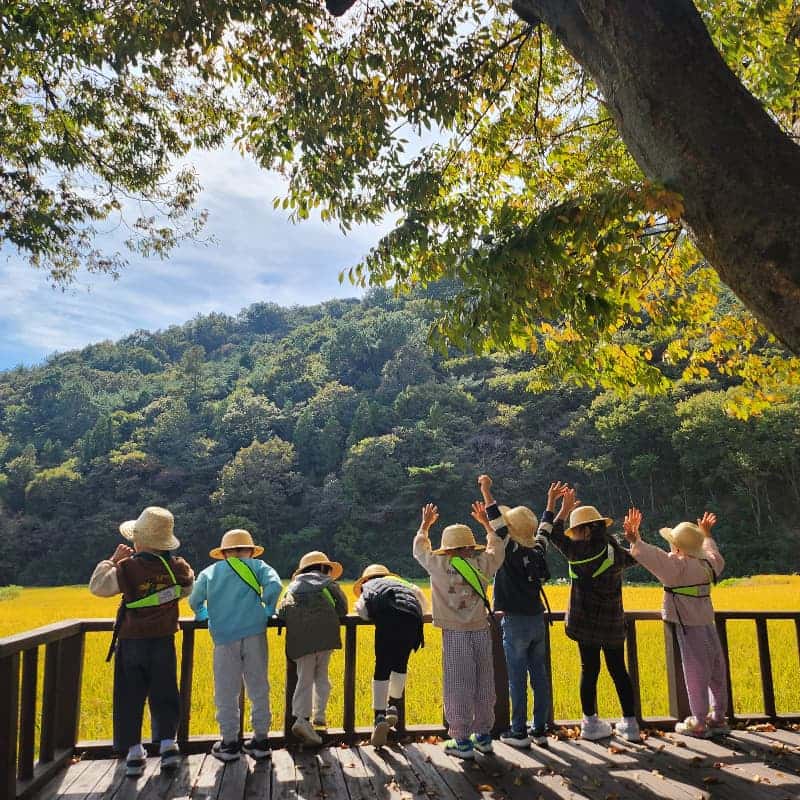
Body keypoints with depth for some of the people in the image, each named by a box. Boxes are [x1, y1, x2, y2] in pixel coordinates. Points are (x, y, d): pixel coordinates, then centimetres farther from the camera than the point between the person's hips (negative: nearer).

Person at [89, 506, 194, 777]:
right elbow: (187, 589, 14)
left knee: (130, 697, 9)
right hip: (164, 640, 2)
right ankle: (167, 743, 8)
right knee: (163, 694, 12)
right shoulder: (178, 567, -6)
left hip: (132, 642, -2)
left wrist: (112, 560, 6)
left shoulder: (127, 569, -16)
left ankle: (134, 750, 12)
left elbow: (97, 587, 0)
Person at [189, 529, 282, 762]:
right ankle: (261, 740, 15)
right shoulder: (257, 567, 11)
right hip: (254, 634, 0)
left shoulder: (210, 572, 15)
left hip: (225, 638, 0)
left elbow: (195, 600, 9)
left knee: (226, 692, 9)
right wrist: (267, 611, 8)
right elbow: (274, 585, -5)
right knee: (258, 688, 9)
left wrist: (205, 616, 28)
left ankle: (229, 743, 14)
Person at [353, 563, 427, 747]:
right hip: (412, 618, 3)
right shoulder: (401, 583, 40)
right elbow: (422, 602, 31)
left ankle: (380, 718, -5)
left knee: (382, 667, 3)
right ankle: (392, 707, 28)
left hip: (388, 618, -3)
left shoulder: (367, 586, 31)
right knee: (400, 663, 21)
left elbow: (362, 610, 14)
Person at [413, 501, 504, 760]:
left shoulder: (440, 565, -3)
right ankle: (483, 735, 23)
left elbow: (419, 550, 16)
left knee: (458, 687, 2)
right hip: (481, 631, 3)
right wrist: (486, 523, 35)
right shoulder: (482, 564, 3)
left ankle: (461, 740, 7)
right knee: (483, 685, 12)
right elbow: (497, 549, 25)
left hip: (454, 634, -3)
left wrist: (425, 525, 30)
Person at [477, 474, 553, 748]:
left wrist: (486, 490, -7)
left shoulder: (510, 549, -12)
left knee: (517, 678, 0)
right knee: (539, 676, 10)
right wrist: (551, 503, 36)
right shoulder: (538, 549, 5)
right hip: (538, 620, 6)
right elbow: (545, 530, 24)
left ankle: (519, 732, 7)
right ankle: (540, 730, 18)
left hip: (515, 622, -6)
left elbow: (496, 520, -12)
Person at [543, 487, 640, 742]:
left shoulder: (579, 551, -12)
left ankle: (590, 722, 13)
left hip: (586, 621, -3)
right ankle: (630, 723, 17)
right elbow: (633, 557, 25)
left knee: (589, 669, 5)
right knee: (619, 670, 13)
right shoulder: (617, 553, 2)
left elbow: (552, 533, -1)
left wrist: (564, 509, 7)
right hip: (613, 622, 4)